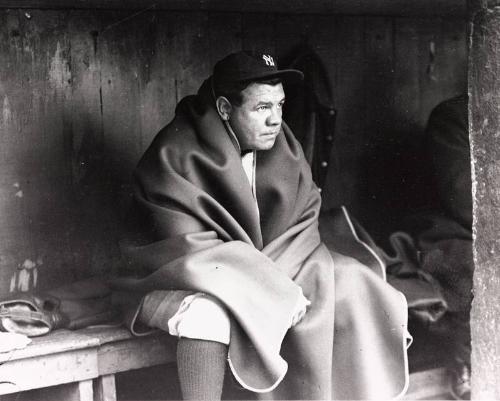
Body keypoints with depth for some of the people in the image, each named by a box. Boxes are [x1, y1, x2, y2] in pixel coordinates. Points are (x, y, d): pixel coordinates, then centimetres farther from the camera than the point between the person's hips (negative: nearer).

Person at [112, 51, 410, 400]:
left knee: (350, 290, -11)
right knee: (211, 312, -38)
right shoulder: (174, 155, -18)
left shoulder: (284, 146, 0)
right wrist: (283, 293, -26)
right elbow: (191, 247, -23)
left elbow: (304, 221, 2)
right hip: (196, 279, -5)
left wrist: (267, 273, -18)